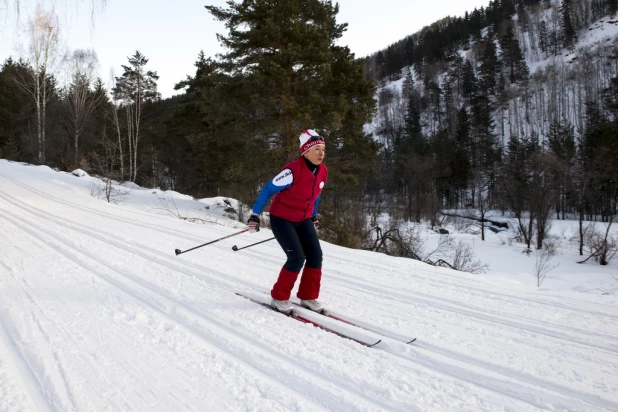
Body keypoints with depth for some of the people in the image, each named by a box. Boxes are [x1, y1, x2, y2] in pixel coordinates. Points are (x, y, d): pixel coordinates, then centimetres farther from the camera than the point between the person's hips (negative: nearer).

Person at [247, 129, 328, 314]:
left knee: (315, 256, -3)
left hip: (303, 220, 7)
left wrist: (314, 216, 21)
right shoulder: (293, 170, -27)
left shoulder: (323, 172, -5)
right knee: (297, 258, -16)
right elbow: (268, 190, -19)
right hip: (282, 219, -7)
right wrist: (255, 215, -20)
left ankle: (308, 297, 15)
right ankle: (279, 297, 3)